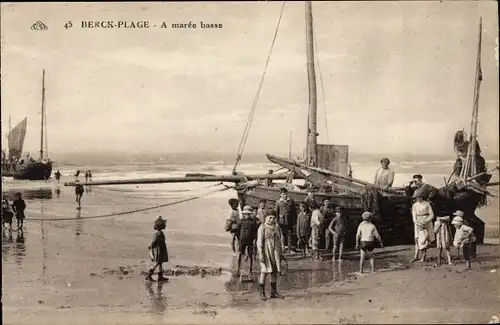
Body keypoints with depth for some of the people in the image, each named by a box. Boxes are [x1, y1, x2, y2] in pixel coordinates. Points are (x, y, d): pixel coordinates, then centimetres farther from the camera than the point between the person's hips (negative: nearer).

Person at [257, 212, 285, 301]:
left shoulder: (277, 228, 11)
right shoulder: (262, 228, -6)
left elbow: (280, 241, 15)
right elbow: (259, 242, -9)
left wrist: (281, 253, 11)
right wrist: (261, 254, -15)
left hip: (275, 252, 6)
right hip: (266, 252, -6)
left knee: (275, 271, 8)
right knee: (264, 271, -4)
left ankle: (273, 292, 16)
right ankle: (262, 293, 2)